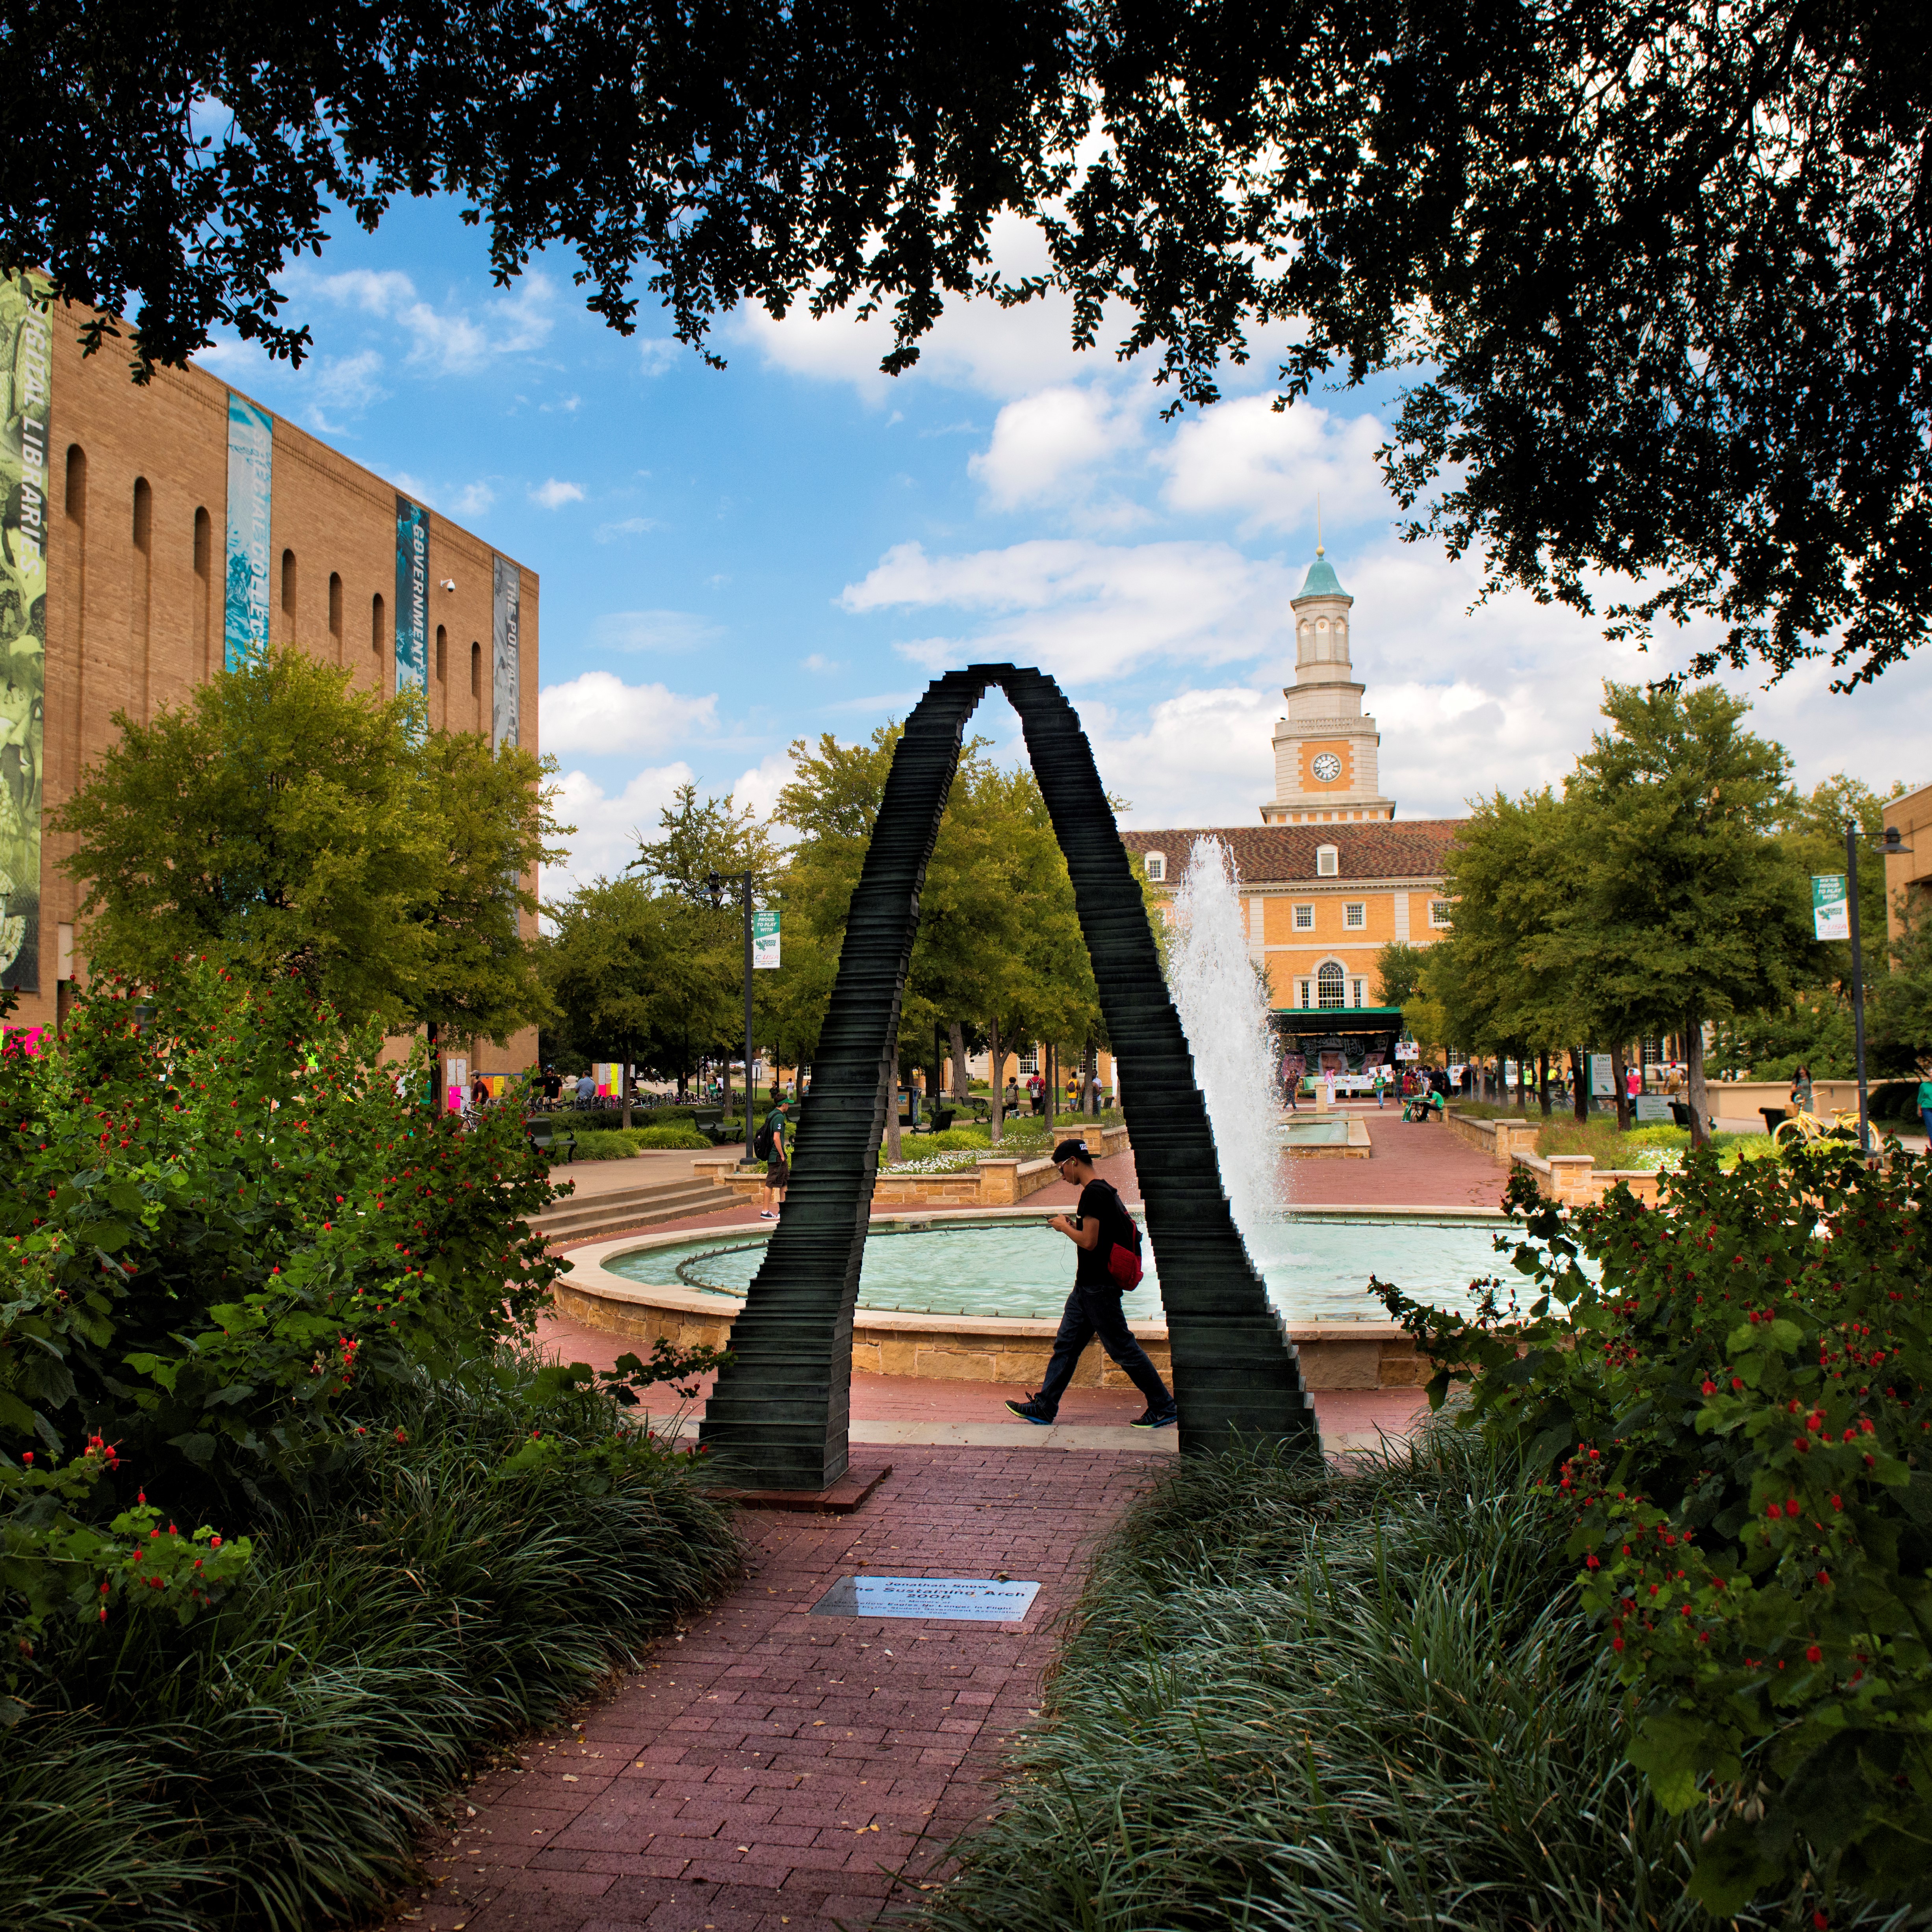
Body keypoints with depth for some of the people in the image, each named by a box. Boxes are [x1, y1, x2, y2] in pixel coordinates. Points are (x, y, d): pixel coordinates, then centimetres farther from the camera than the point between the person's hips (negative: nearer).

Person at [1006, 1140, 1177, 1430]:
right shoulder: (1104, 1190, 13)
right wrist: (1074, 1226, 12)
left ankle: (1164, 1408, 6)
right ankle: (1044, 1408, 17)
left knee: (1123, 1347, -2)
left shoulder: (1093, 1193, -18)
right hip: (1088, 1286, 10)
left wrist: (1065, 1227, -8)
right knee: (1066, 1345, 12)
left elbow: (1089, 1242, -23)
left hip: (1098, 1287, -10)